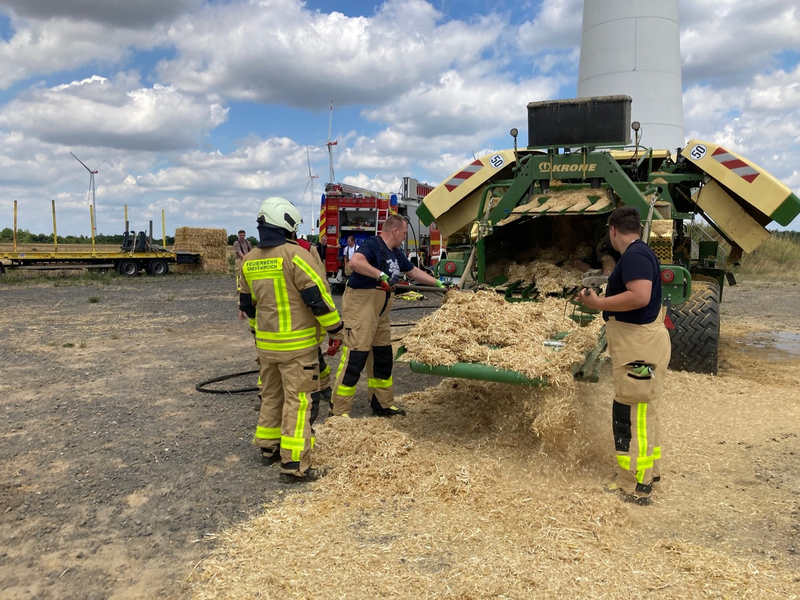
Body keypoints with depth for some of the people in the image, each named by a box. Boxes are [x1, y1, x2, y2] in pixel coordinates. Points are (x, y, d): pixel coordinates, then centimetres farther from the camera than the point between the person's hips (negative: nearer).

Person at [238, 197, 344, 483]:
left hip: (266, 344, 7)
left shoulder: (249, 261, 7)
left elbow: (247, 304, 16)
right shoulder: (296, 255, -16)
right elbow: (318, 298, -17)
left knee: (271, 395, 21)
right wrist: (335, 330, -6)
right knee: (299, 400, -2)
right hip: (297, 344, -7)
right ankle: (294, 464, -1)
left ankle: (268, 447, 34)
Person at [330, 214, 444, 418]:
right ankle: (339, 413, -1)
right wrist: (380, 275, -36)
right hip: (360, 309, -10)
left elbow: (414, 272, 28)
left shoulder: (396, 253, 15)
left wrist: (438, 284, 29)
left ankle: (383, 405, 29)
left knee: (383, 358, 15)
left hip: (380, 314, 10)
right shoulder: (372, 244, -14)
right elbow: (355, 261, -34)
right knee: (354, 359, -8)